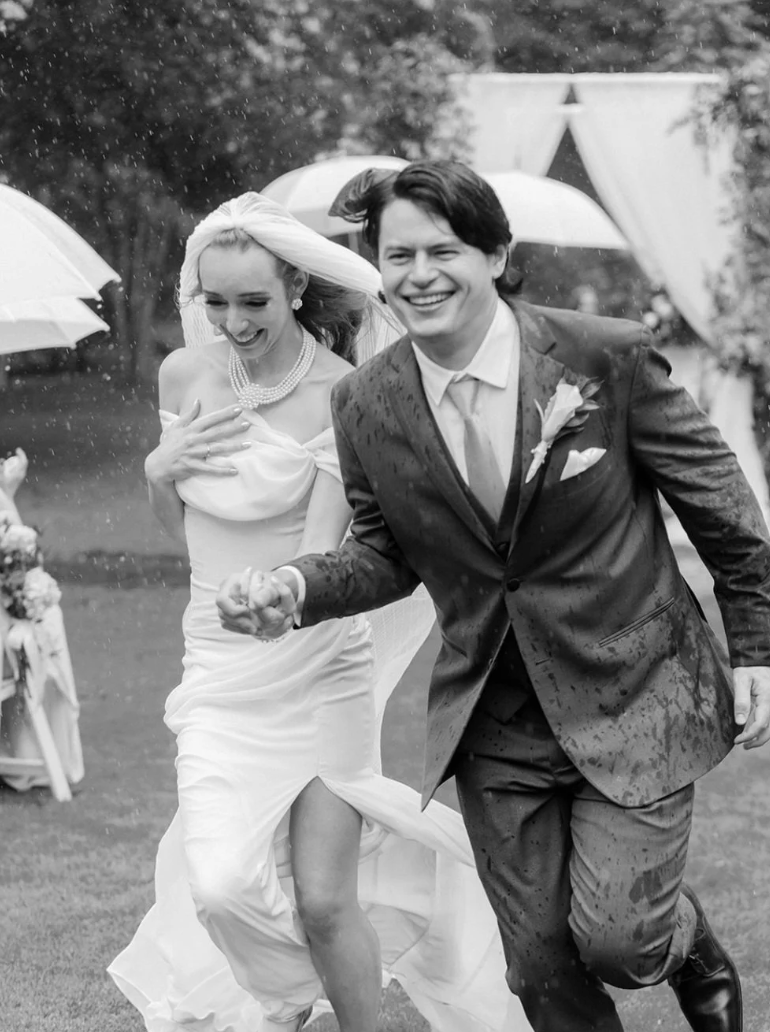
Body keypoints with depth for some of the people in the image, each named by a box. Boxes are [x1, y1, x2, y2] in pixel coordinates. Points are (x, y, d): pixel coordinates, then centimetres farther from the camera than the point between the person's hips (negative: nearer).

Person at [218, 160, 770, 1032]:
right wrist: (296, 587, -12)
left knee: (613, 936, -11)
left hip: (633, 697, -3)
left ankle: (689, 947, 26)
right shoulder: (366, 404, -6)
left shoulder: (606, 356, -15)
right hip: (495, 723, 3)